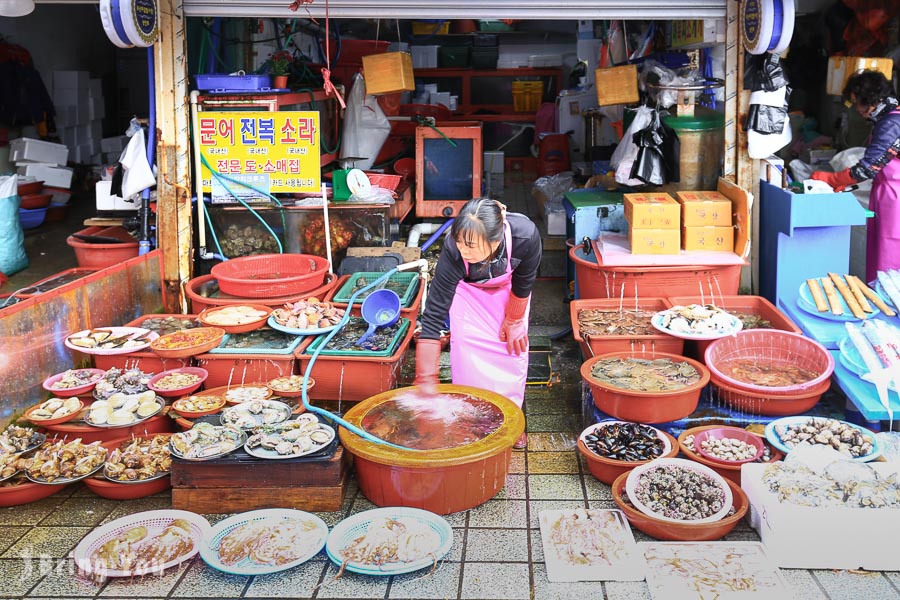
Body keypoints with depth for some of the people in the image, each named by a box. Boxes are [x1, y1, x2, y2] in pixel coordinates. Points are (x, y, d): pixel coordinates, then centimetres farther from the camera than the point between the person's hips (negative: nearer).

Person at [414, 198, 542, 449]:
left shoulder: (525, 235, -44)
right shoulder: (453, 251, -43)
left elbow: (523, 285, -21)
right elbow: (432, 317, -40)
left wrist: (513, 321, -5)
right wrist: (426, 382, -41)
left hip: (507, 285, 1)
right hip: (468, 288, -1)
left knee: (514, 346, 1)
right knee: (468, 347, -9)